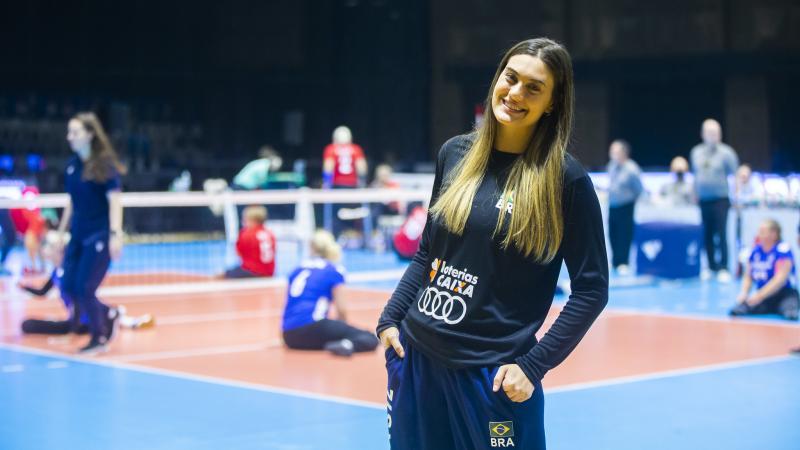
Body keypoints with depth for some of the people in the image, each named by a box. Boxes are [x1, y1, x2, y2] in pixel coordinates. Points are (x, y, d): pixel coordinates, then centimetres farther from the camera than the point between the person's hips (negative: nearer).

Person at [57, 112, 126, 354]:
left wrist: (115, 235, -21)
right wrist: (61, 232, 18)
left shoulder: (105, 164, -11)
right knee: (69, 288, 1)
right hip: (78, 235, 7)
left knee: (85, 288, -9)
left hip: (99, 235, -7)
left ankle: (99, 338, 11)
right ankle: (109, 315, 25)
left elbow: (114, 201, -14)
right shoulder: (72, 165, 8)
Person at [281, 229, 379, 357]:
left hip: (290, 336, 6)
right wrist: (342, 329, 21)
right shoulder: (335, 270, 5)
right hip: (312, 326, -6)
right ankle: (347, 344, -34)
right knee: (370, 339, -5)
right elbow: (341, 309, 0)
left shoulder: (297, 270, 20)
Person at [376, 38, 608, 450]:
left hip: (493, 374, -4)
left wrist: (533, 364, -14)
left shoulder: (565, 178, -9)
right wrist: (390, 320, 4)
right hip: (415, 357, 5)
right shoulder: (455, 153, 5)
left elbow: (591, 289, -8)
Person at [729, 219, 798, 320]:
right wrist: (744, 293, -6)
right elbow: (748, 277, 14)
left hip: (785, 294, -4)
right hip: (763, 297, 4)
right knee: (736, 311, -32)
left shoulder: (782, 250, -13)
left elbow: (780, 279, -21)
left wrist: (760, 295, -27)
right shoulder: (756, 250, 6)